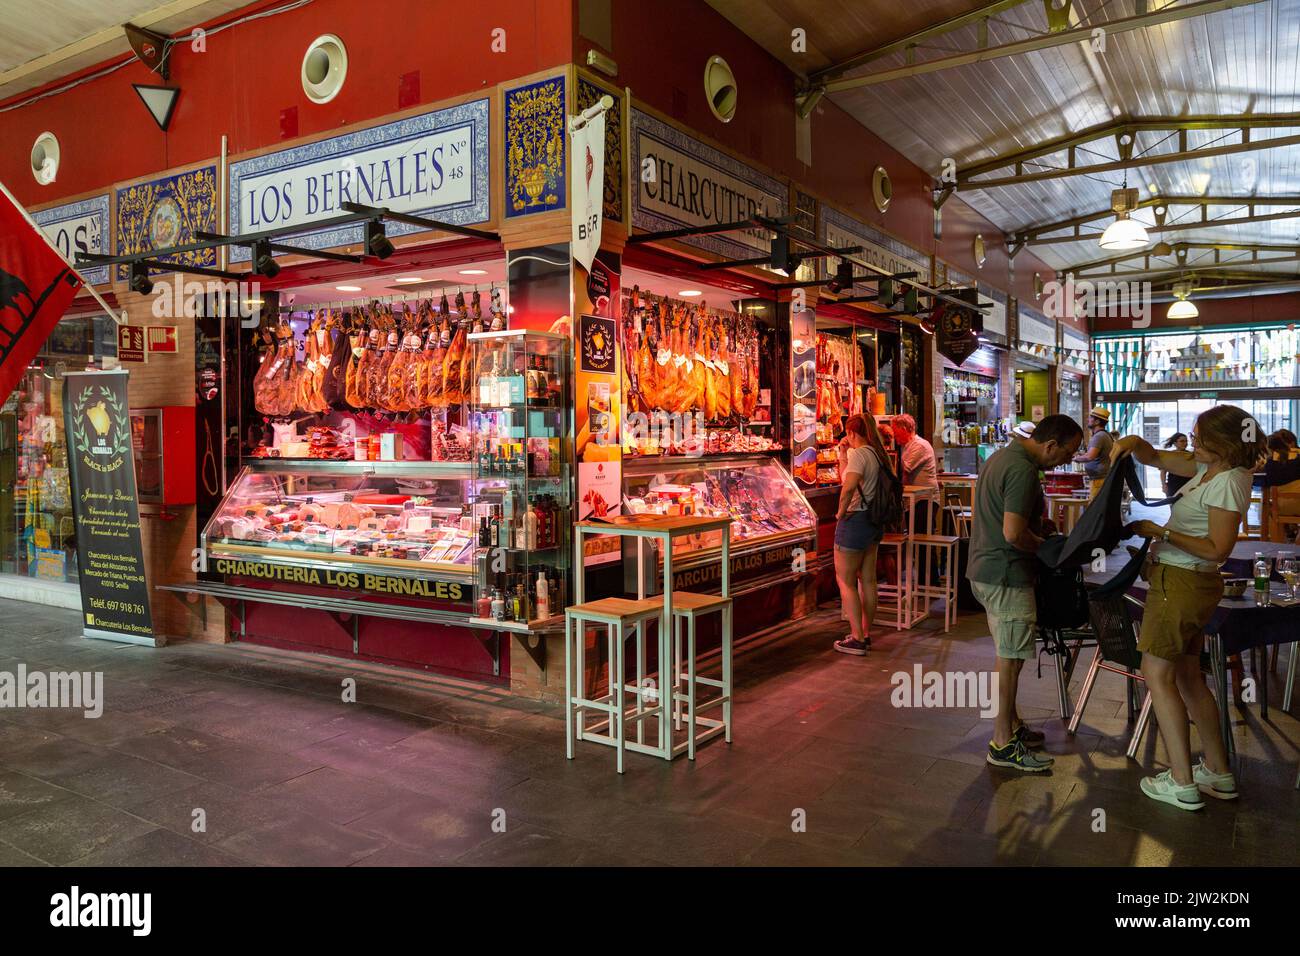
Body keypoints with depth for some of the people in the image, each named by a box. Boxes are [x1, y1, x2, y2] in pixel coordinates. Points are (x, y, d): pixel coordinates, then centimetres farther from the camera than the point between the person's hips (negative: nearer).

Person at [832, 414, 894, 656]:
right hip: (875, 522, 9)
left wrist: (841, 512, -19)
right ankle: (866, 634, 23)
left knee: (845, 581, 0)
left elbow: (849, 487, -33)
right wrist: (843, 453, 15)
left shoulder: (859, 454, -17)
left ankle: (857, 639, 2)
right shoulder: (877, 454, 11)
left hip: (856, 521, -9)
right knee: (868, 580, 15)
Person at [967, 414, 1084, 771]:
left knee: (1010, 655, 19)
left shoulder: (1002, 455, 12)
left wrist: (1038, 527, 15)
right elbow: (1013, 533, -27)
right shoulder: (1023, 471, -21)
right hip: (1006, 576, -10)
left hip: (985, 568, 10)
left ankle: (1011, 724, 30)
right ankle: (1003, 744, 6)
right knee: (1011, 658, -2)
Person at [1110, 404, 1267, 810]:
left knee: (1157, 675, -4)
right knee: (1187, 676, 16)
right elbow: (1156, 458, 19)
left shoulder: (1229, 481, -18)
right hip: (1183, 582, 10)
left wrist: (1162, 533, -20)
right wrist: (1134, 443, -2)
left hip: (1181, 583, -10)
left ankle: (1183, 784, 1)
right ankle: (1219, 773, 25)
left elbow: (1218, 549, -22)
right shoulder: (1207, 469, 9)